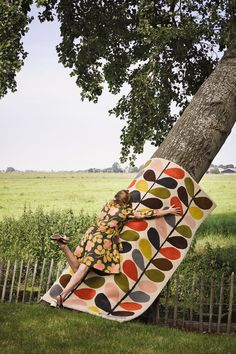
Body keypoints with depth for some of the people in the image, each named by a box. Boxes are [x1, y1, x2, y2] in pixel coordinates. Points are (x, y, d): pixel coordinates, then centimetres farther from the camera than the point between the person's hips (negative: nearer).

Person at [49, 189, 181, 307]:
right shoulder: (126, 211, 2)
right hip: (103, 239, -6)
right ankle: (62, 296, -28)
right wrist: (169, 211, 20)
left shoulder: (108, 204, 18)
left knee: (78, 268, 6)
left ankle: (64, 245, -13)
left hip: (91, 233, 6)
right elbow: (147, 214, 9)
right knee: (83, 269, -15)